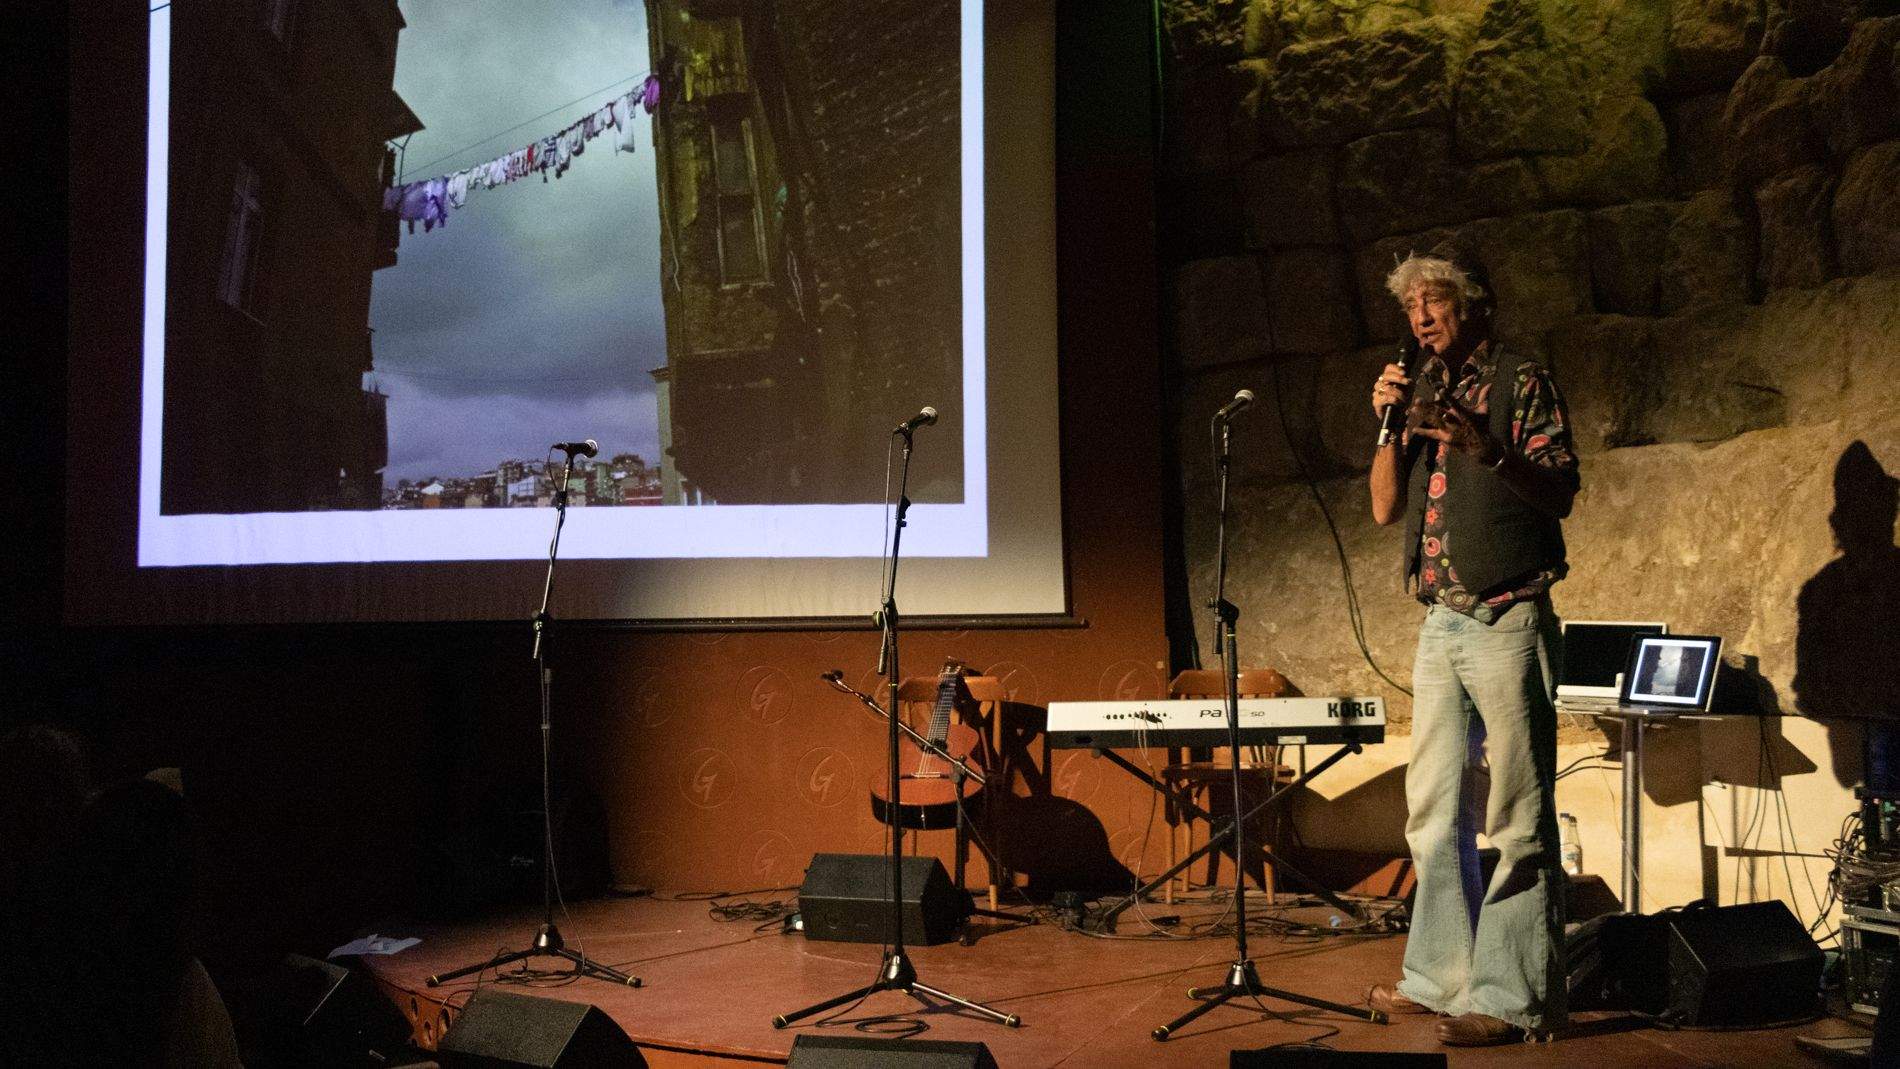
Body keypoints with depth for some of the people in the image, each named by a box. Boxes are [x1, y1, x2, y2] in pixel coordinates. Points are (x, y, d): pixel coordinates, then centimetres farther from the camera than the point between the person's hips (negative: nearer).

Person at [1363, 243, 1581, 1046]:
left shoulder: (1521, 383, 0)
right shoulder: (1425, 397, 18)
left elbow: (1561, 492, -10)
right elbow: (1385, 508, 12)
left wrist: (1488, 448, -25)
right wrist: (1389, 425, -1)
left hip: (1506, 622, -7)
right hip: (1440, 624, 7)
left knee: (1515, 817, -7)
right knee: (1434, 811, 11)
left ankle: (1514, 996, -5)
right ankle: (1441, 977, 20)